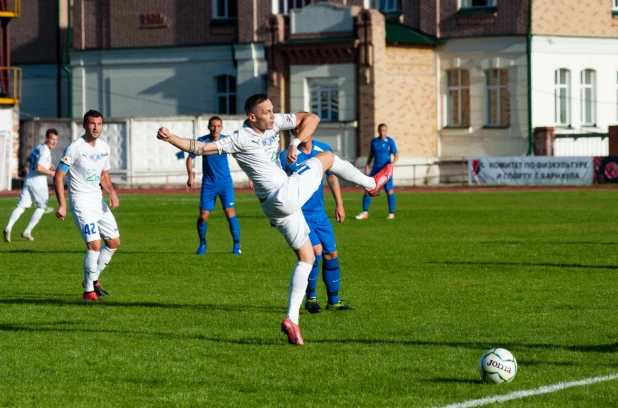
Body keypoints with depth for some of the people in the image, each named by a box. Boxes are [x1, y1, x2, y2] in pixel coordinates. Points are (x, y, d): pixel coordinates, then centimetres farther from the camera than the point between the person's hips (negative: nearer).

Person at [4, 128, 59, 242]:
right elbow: (38, 168, -24)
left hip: (28, 180, 7)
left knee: (22, 206, 0)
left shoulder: (38, 147, 14)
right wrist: (51, 172, -11)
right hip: (39, 182, -7)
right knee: (41, 207, 12)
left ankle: (9, 227, -21)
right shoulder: (45, 151, -15)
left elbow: (29, 158, 33)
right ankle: (27, 232, 11)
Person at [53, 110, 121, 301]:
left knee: (114, 242, 12)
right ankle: (88, 290, -4)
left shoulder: (104, 147, 7)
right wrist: (62, 205, -22)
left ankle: (92, 279, 27)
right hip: (81, 201, -8)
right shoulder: (75, 148, -15)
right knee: (94, 245, -17)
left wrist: (112, 192, 0)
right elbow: (58, 176, -14)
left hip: (98, 200, 8)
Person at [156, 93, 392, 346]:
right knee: (327, 157, 7)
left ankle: (292, 320, 8)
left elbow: (311, 118, 8)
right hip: (285, 195, -8)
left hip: (285, 201, 8)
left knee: (306, 259, 12)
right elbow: (199, 148, -18)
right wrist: (170, 138, -31)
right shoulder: (240, 140, -14)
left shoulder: (274, 123, 5)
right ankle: (371, 183, 33)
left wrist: (295, 143, -7)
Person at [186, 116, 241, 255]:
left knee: (229, 212, -13)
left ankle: (237, 245, -3)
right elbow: (190, 158, 2)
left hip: (225, 182, -1)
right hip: (208, 184, 1)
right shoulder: (202, 141, -7)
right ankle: (202, 244, 22)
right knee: (203, 216, -1)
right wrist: (191, 176, -11)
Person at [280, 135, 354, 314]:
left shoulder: (324, 150, 2)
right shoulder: (286, 157, -12)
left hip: (319, 213, 5)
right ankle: (310, 298, -1)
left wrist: (339, 204, 12)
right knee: (316, 250, -18)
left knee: (331, 254, 5)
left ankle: (334, 301, 19)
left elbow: (332, 177, 13)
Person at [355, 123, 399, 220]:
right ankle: (365, 213, 3)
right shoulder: (374, 141, 7)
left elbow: (396, 155, -5)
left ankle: (391, 213, 2)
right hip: (376, 169, 4)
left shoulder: (390, 141, -4)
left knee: (389, 190, -5)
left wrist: (392, 164, -22)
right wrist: (367, 166, 8)